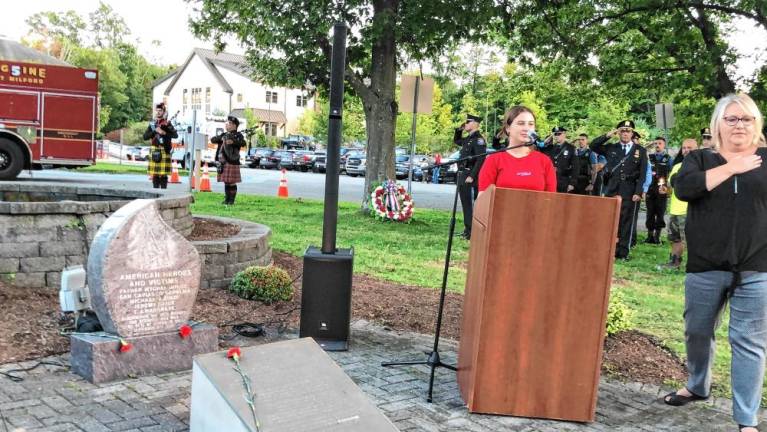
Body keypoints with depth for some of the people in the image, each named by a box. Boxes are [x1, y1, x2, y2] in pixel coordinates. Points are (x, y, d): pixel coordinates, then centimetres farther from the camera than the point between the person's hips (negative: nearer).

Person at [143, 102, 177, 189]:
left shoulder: (167, 124, 1)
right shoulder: (152, 124, 12)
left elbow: (175, 135, -12)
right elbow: (145, 136, 3)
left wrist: (164, 133, -21)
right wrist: (155, 131, -9)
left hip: (164, 152, -4)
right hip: (154, 152, 4)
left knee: (163, 174, -5)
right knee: (154, 173, 5)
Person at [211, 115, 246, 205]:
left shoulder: (238, 135, -1)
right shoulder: (224, 135, 16)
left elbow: (243, 143, -19)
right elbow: (212, 140, 8)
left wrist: (233, 141, -35)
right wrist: (221, 138, -9)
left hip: (232, 161, -6)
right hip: (223, 162, 6)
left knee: (232, 182, -3)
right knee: (226, 182, 11)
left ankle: (232, 200, 4)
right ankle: (227, 199, 18)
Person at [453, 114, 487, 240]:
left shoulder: (478, 139, -13)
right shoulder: (468, 138, 16)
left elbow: (480, 159, -20)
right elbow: (456, 141, 36)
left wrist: (472, 176, -23)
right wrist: (459, 130, 18)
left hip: (470, 176, -9)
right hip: (462, 175, 9)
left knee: (470, 204, -8)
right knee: (465, 204, 13)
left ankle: (471, 231, -7)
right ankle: (467, 229, 19)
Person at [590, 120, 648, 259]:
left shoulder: (640, 151, 7)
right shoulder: (611, 148, 12)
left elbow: (643, 174, 1)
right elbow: (593, 146, 5)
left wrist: (638, 192, -9)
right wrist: (608, 135, -3)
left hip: (630, 191, -2)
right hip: (612, 190, 2)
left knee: (626, 221, -1)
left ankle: (622, 252, 4)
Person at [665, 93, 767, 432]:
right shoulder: (700, 159, 7)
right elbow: (683, 187, -15)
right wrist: (731, 168, -12)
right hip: (705, 267, 1)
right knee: (697, 333, 15)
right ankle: (697, 387, 39)